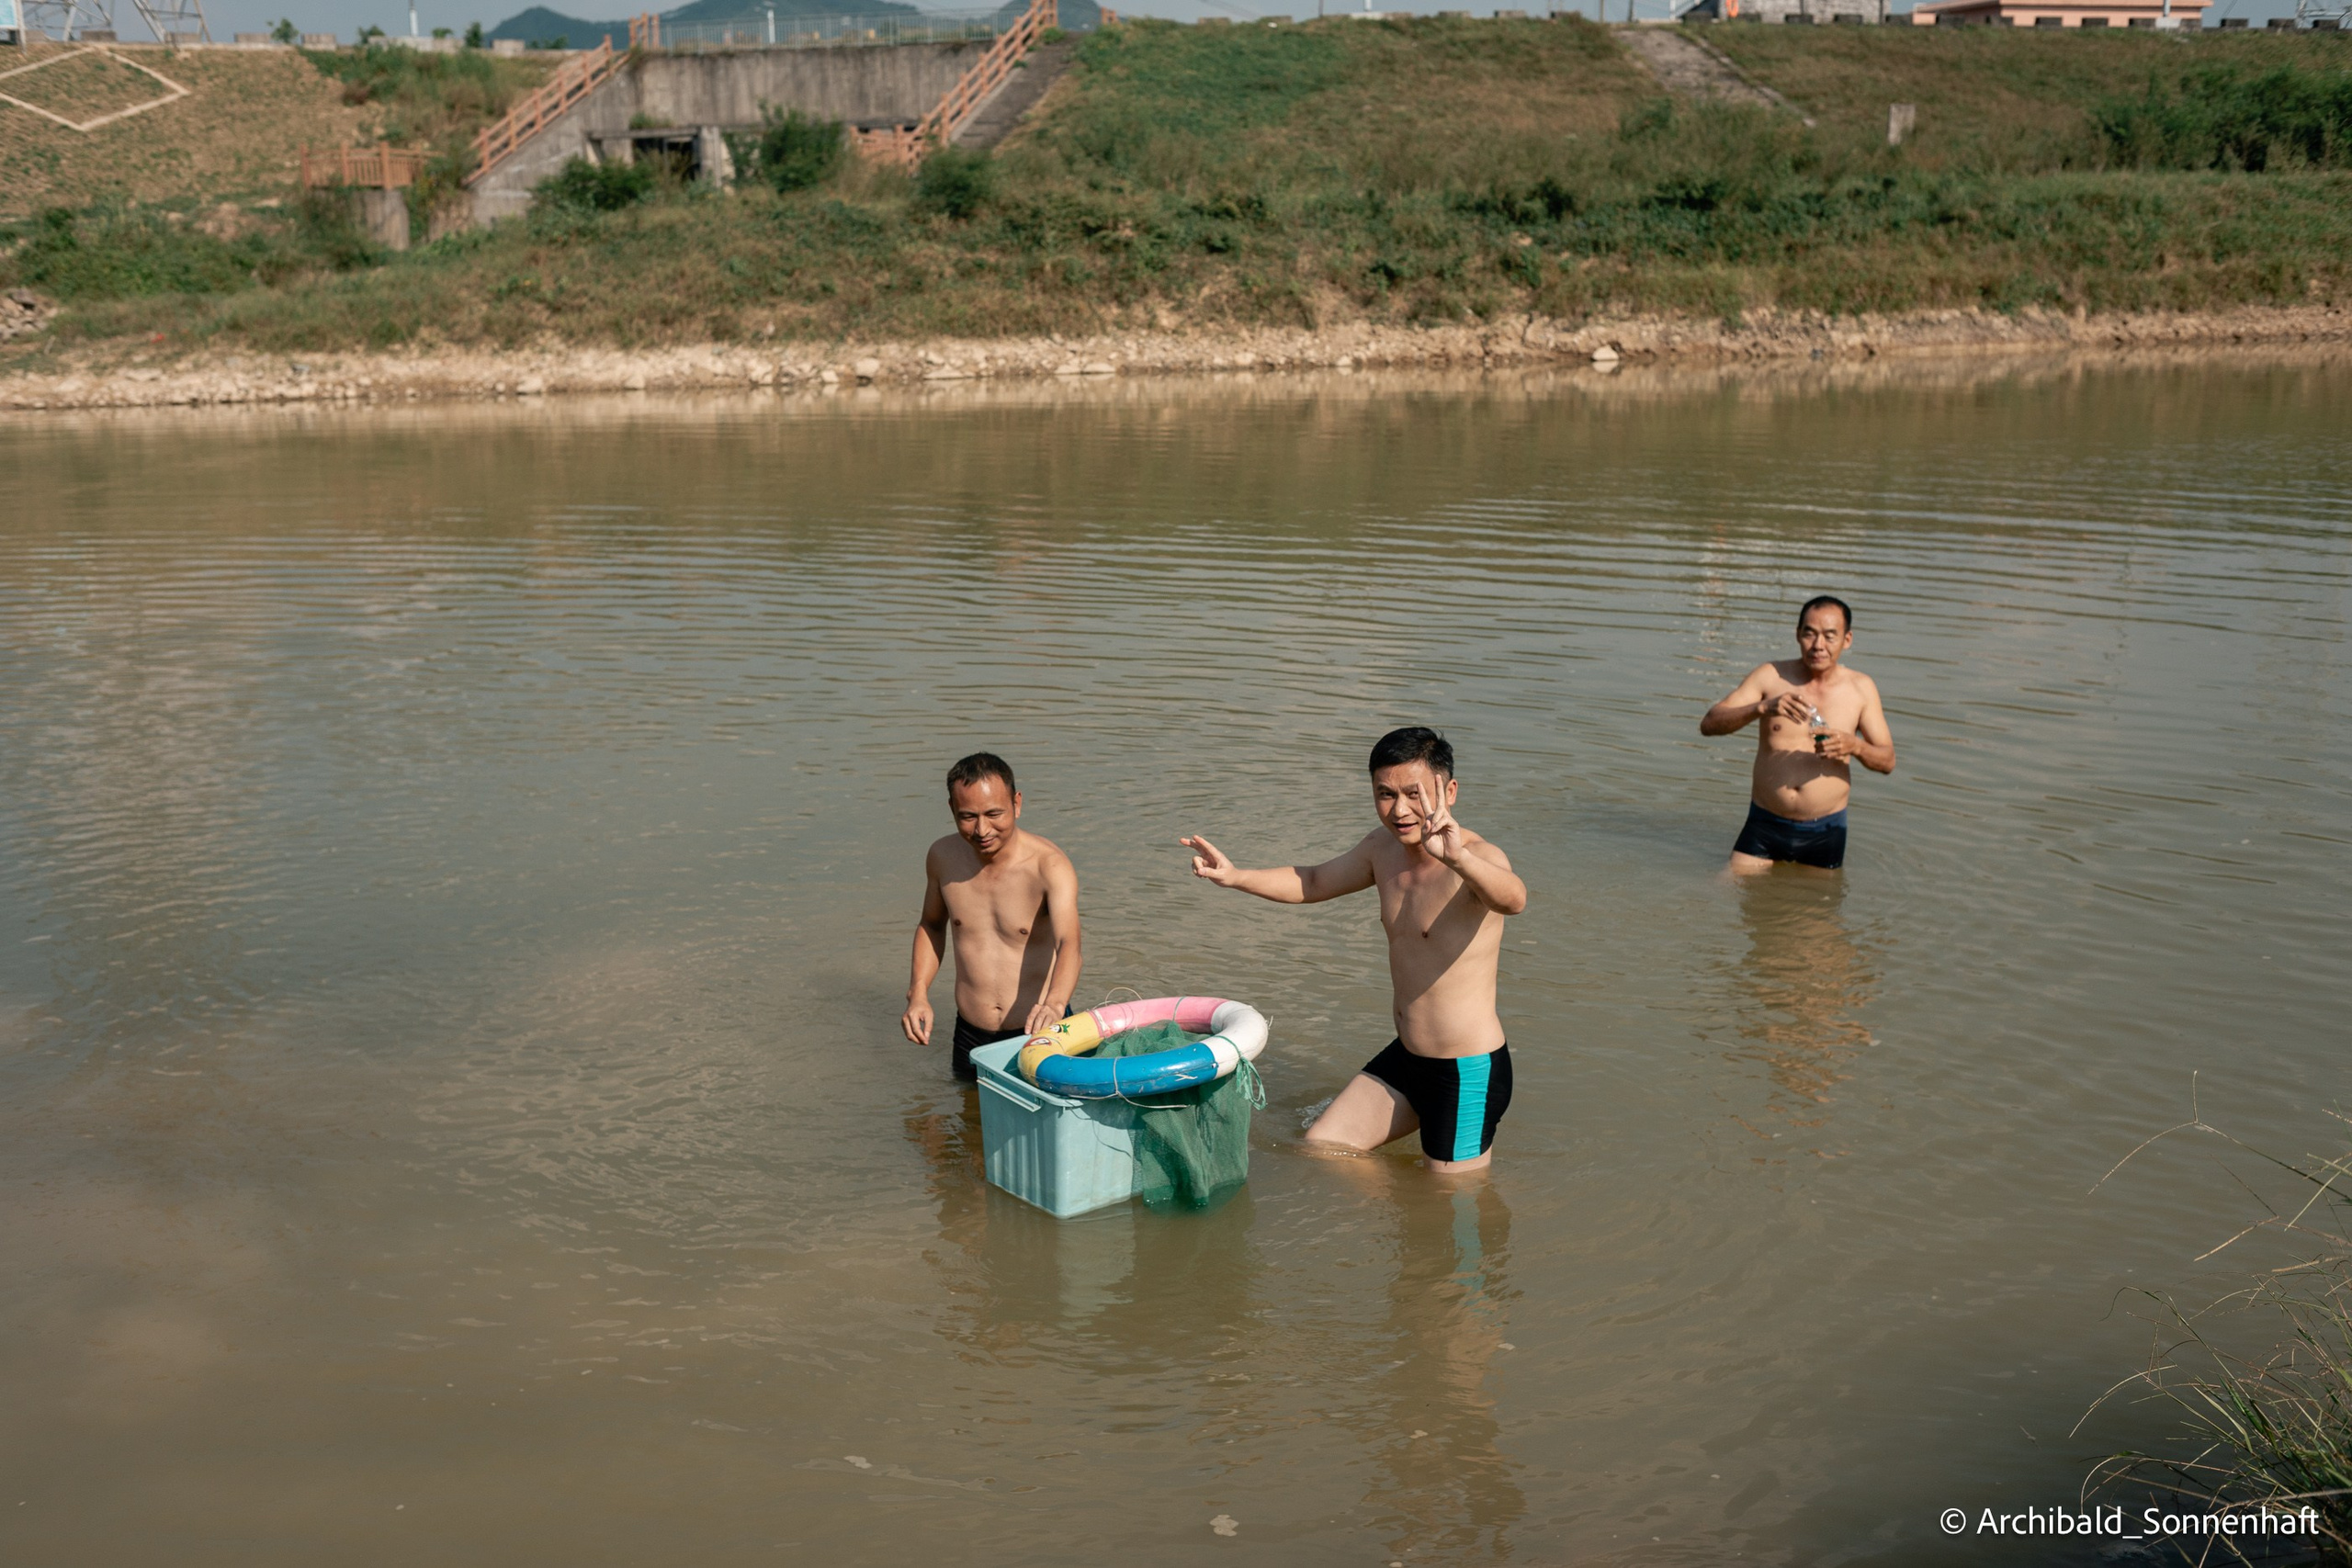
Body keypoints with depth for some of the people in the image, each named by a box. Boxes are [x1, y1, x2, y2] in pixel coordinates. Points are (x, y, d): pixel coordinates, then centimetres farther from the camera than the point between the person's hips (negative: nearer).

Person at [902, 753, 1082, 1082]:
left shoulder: (1049, 865, -21)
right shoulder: (942, 857, -5)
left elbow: (1068, 943, -37)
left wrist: (1055, 1004, -56)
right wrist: (919, 993, 0)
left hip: (1039, 1032, -4)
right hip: (970, 1034, 4)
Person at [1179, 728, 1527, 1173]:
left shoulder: (1477, 858, -23)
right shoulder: (1383, 848, 3)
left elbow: (1513, 899, -47)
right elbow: (1314, 883, 21)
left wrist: (1457, 857, -67)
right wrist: (1236, 876, 6)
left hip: (1468, 1071, -8)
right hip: (1405, 1055, 8)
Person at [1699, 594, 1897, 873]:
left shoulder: (1860, 688, 1)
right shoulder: (1770, 676, -3)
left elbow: (1887, 761, 2)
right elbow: (1709, 724, -11)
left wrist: (1855, 746, -20)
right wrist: (1763, 708, -28)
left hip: (1825, 832, 1)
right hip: (1765, 825, 0)